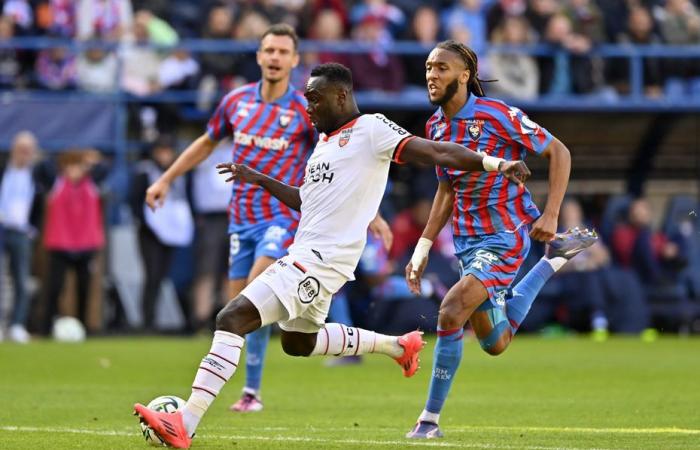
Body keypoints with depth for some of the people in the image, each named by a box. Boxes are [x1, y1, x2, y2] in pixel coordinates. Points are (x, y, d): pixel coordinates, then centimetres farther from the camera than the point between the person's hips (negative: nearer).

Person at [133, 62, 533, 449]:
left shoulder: (371, 130, -8)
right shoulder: (327, 141, 19)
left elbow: (435, 153, -16)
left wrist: (496, 164, -26)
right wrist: (257, 179, 27)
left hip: (320, 260, -11)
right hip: (306, 254, 11)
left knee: (232, 319, -20)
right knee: (299, 343, 30)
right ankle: (399, 346, 40)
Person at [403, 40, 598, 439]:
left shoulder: (496, 115, -17)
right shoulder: (436, 127, 4)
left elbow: (559, 152, -11)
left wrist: (550, 215, -17)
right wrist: (424, 247, 12)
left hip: (506, 234, -8)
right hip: (467, 238, 8)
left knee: (451, 312, -24)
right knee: (495, 343, 16)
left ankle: (430, 419, -12)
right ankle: (555, 259, 39)